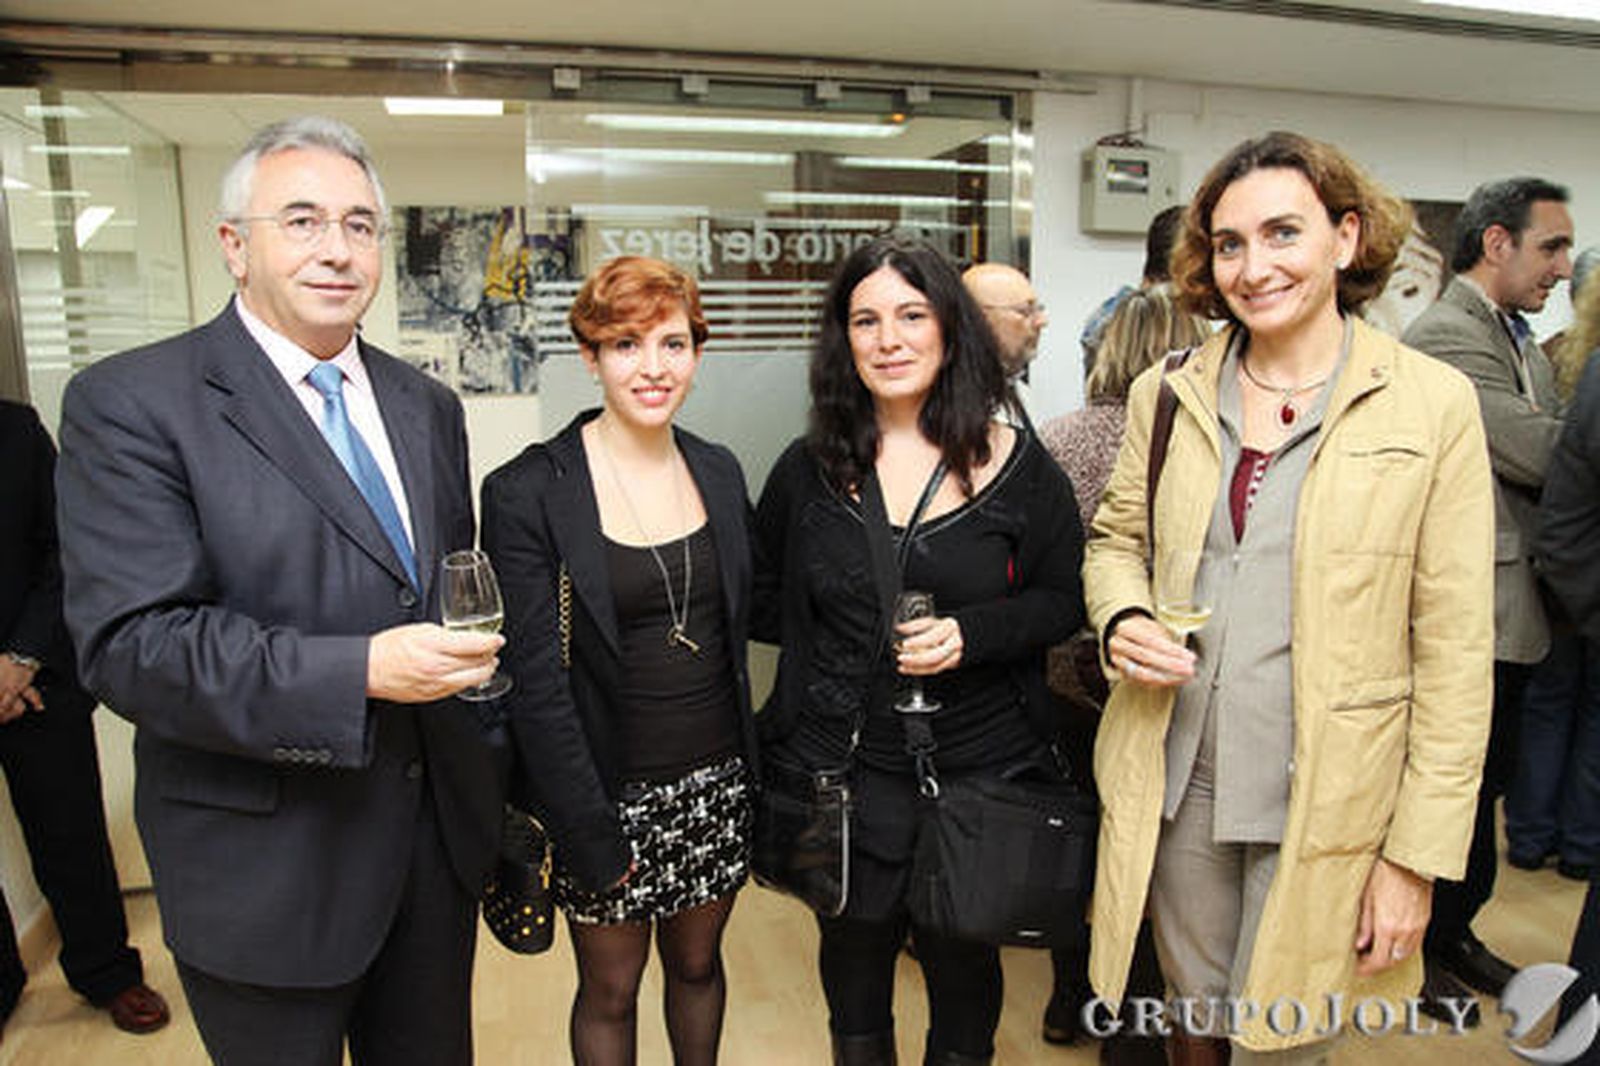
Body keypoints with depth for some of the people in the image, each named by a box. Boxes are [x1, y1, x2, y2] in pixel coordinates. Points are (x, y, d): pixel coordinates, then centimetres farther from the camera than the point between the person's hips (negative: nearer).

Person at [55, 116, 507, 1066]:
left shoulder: (428, 407, 7)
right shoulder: (131, 404, -11)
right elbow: (131, 642, -19)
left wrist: (498, 785, 12)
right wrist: (359, 672, -28)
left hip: (442, 838, 6)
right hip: (266, 871, -5)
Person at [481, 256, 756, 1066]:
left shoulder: (719, 472, 2)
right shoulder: (528, 492, -14)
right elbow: (536, 683, -14)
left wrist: (751, 771, 7)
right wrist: (592, 838, -14)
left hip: (716, 784, 4)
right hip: (607, 793, -4)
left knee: (697, 963, 22)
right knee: (610, 991, 15)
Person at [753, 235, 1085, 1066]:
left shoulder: (1016, 463, -4)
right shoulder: (808, 468, 0)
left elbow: (1064, 599, 1)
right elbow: (762, 596, 10)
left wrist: (969, 635, -16)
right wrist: (851, 641, -4)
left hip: (979, 770, -1)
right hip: (840, 772, 1)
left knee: (963, 965, 18)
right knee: (854, 961, 19)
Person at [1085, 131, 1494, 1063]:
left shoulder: (1433, 404, -6)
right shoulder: (1168, 394, 3)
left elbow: (1455, 650, -6)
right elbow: (1116, 537, 15)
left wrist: (1420, 854, -7)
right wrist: (1122, 620, -8)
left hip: (1328, 805, -2)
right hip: (1177, 783, 3)